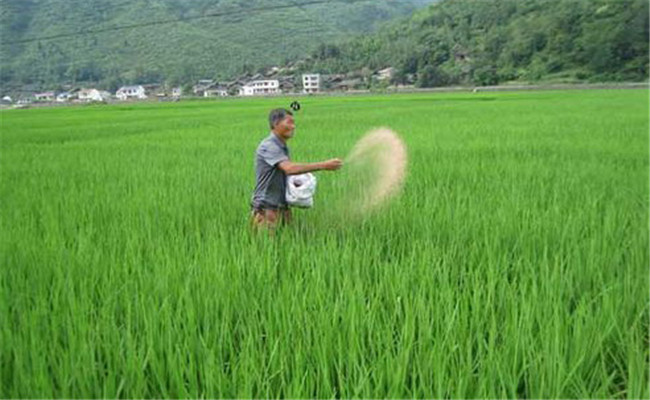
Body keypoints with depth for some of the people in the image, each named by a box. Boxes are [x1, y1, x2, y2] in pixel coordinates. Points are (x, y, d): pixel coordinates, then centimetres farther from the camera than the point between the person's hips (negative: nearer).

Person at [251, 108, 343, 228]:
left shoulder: (283, 147, 12)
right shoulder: (268, 146, -16)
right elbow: (289, 168, -31)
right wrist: (323, 165, -31)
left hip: (283, 209, 8)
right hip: (266, 210, -8)